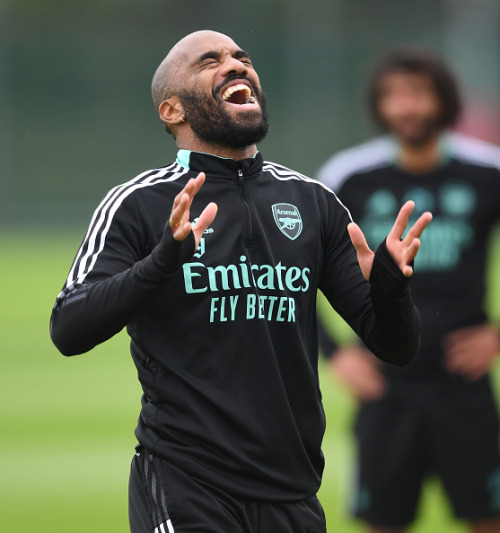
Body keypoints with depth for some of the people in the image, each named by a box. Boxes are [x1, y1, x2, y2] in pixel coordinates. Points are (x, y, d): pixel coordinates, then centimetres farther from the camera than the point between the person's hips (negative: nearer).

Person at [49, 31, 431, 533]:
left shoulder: (314, 202, 10)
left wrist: (390, 288, -14)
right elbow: (68, 331, -14)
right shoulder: (138, 204, -2)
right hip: (186, 489, -4)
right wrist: (163, 260, -29)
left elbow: (394, 345, 9)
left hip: (293, 493, 4)